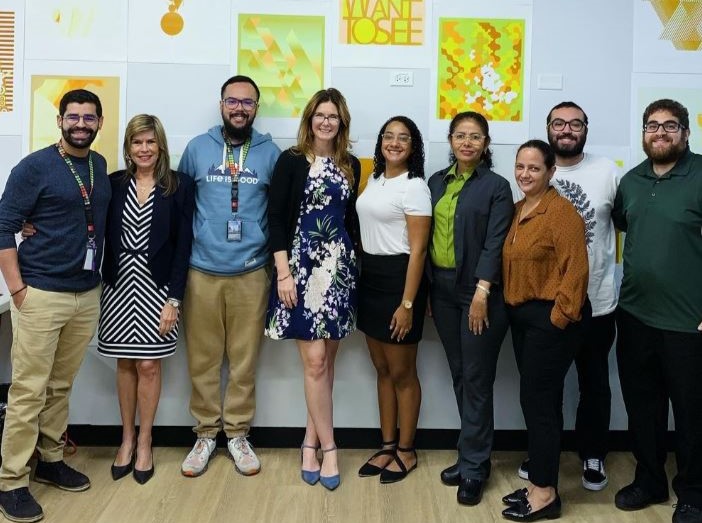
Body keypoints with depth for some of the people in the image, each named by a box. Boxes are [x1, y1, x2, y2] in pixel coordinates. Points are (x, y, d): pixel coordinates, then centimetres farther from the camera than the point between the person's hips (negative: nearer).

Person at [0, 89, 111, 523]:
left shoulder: (100, 166, 10)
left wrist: (100, 276, 13)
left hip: (88, 295, 5)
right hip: (41, 294, -5)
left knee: (61, 386, 15)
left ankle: (51, 460, 30)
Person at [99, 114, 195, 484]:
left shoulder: (180, 186, -3)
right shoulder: (113, 184, 5)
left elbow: (183, 244, -5)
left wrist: (174, 299, -9)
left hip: (156, 285, -2)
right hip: (119, 284, 2)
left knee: (149, 365, 3)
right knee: (125, 364, 10)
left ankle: (144, 443, 19)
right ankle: (127, 439, 25)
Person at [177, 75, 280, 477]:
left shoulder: (270, 153, 3)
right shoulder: (197, 148, 4)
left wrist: (277, 261, 5)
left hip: (251, 273, 0)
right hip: (202, 271, 1)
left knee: (245, 360, 7)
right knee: (202, 359, 7)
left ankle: (238, 433, 22)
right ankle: (206, 433, 22)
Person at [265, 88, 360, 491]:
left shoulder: (351, 165, 11)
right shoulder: (291, 161, -2)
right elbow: (276, 218, -6)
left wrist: (354, 264, 11)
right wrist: (283, 272, -12)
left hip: (339, 266, 5)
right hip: (302, 264, -4)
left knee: (326, 360, 6)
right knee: (314, 360, -6)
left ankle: (310, 443, 17)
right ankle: (329, 449, 6)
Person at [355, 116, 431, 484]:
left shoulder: (414, 186, -11)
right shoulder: (374, 181, 11)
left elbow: (418, 249, -15)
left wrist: (407, 303, -19)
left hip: (398, 279, -7)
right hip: (370, 278, 8)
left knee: (402, 373, 4)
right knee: (382, 370, 14)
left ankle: (406, 452, 20)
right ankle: (387, 446, 26)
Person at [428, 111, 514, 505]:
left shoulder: (496, 186, -4)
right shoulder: (437, 182, 11)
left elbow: (495, 244, -11)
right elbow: (428, 235, 11)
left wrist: (481, 293, -19)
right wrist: (427, 288, 8)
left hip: (479, 292, -5)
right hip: (442, 289, 5)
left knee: (476, 380, 0)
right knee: (459, 376, 12)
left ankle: (473, 467, 10)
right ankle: (474, 454, 25)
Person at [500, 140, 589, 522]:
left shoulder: (561, 211, -13)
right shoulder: (517, 210, 12)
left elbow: (575, 268, -18)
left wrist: (559, 316, -18)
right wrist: (512, 307, 9)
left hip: (550, 319, -8)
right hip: (521, 317, 8)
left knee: (537, 401, -4)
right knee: (541, 401, 14)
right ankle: (540, 483, 24)